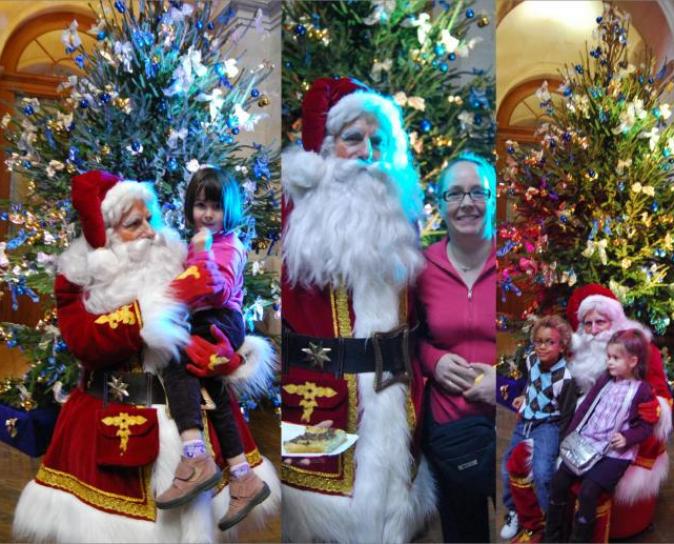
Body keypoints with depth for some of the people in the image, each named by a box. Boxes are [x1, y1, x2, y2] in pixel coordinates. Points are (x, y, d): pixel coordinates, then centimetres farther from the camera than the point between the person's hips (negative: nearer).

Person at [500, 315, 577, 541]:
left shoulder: (565, 378, -21)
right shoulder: (532, 359, -4)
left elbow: (566, 417, -14)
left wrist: (553, 440, -16)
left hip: (548, 425, -6)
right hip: (524, 422, 7)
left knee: (541, 473, -26)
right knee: (507, 466, 8)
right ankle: (513, 512, 29)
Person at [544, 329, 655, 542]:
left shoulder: (642, 391, -5)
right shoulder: (603, 381, 11)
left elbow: (646, 426, -3)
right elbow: (585, 408, 13)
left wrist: (627, 438, -19)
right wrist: (571, 434, 8)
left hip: (614, 452, -6)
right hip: (585, 443, 6)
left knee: (588, 491, -21)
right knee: (558, 481, -4)